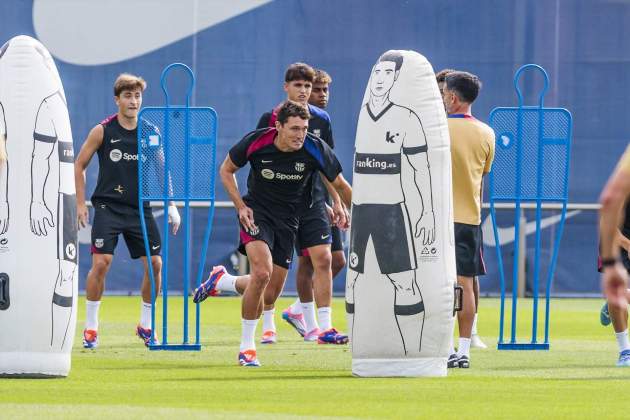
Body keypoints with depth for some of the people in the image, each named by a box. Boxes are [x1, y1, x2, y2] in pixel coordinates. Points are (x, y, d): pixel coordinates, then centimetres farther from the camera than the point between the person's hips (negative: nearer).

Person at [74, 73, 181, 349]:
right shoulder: (103, 131, -4)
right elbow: (79, 165, 5)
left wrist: (171, 205, 8)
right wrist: (80, 203, -1)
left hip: (140, 208, 3)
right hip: (108, 207, -3)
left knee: (154, 264, -3)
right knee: (101, 263, -16)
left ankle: (146, 325, 15)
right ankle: (90, 326, -3)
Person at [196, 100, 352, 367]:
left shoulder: (315, 149, -16)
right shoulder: (256, 142, -18)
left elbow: (340, 185, -2)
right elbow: (226, 170, 0)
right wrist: (240, 207, -11)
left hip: (288, 220, 3)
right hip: (257, 212, -3)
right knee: (262, 272, -27)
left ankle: (221, 280, 34)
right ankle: (246, 345, -14)